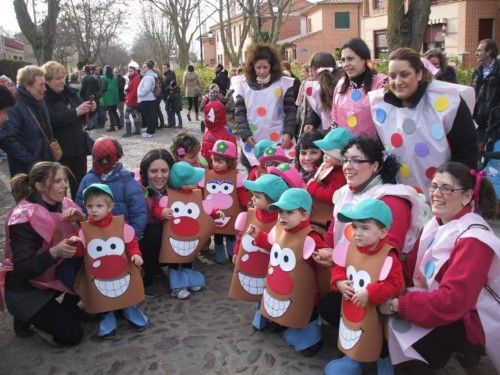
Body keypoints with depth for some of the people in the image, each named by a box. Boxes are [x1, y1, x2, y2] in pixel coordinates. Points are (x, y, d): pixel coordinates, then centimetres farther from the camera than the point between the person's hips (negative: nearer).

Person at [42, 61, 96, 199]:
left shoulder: (68, 93, 9)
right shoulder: (44, 98, -12)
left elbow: (83, 117, 18)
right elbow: (52, 120, -27)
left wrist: (90, 109, -3)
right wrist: (75, 112, -28)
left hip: (78, 146, 7)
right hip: (58, 150, -7)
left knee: (80, 184, 15)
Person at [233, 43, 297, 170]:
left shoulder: (283, 83, 2)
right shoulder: (244, 85, 5)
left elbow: (290, 110, 2)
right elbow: (239, 112, 3)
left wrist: (288, 133, -11)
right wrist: (246, 135, -8)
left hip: (277, 141, -1)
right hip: (252, 143, 1)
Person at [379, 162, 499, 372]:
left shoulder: (473, 238, -24)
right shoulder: (436, 223, 2)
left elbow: (453, 300, -30)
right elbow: (411, 269, 0)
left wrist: (398, 305, -28)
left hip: (472, 323, -8)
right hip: (441, 308, 8)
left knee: (393, 319, -24)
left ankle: (435, 355, 5)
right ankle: (436, 350, 11)